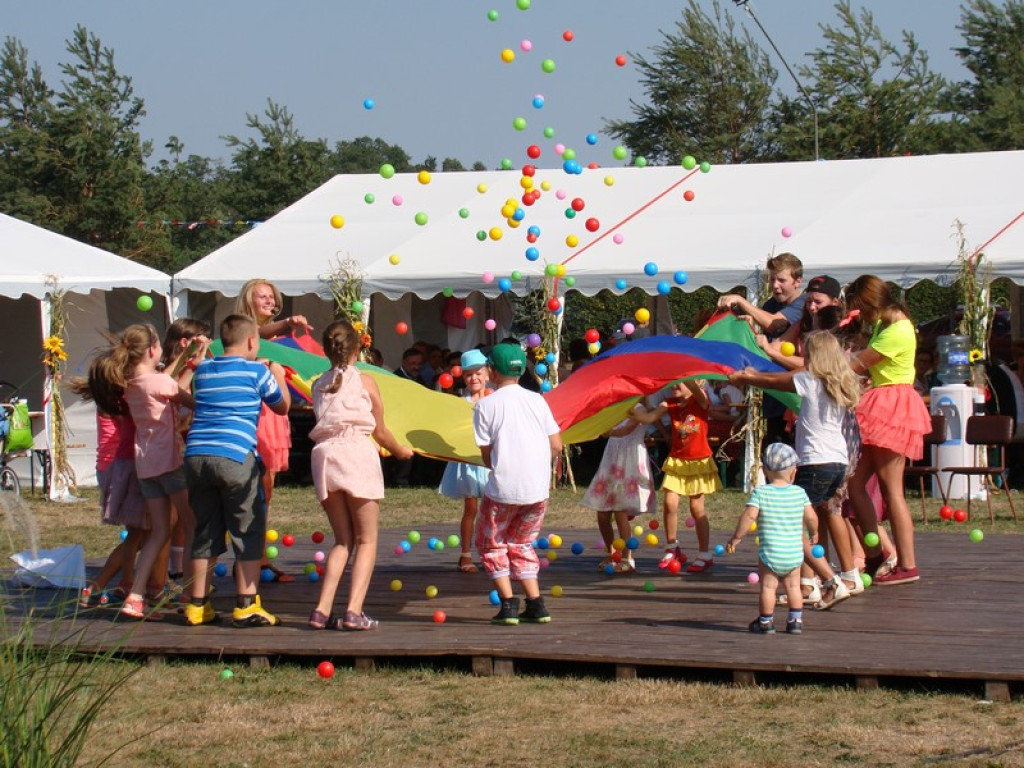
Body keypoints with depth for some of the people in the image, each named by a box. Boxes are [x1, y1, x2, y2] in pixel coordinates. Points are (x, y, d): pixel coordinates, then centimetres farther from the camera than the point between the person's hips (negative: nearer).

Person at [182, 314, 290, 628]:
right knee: (249, 531, 4)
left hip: (196, 456, 5)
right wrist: (279, 376, 33)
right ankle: (246, 605, 0)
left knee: (206, 532, 14)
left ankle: (197, 605, 14)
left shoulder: (203, 370, 15)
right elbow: (282, 406, 14)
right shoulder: (257, 371, 2)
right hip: (235, 457, -5)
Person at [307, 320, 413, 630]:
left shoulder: (319, 386, 15)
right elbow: (380, 432, 10)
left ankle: (322, 609, 0)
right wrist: (400, 450, 30)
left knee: (343, 540, 13)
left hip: (324, 456, 4)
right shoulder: (364, 382, 4)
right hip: (358, 454, -4)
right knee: (367, 540, 3)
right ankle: (354, 611, -11)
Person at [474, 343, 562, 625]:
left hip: (503, 488, -4)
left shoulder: (485, 405, -3)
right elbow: (556, 446, 6)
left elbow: (487, 456, -3)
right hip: (538, 489, 4)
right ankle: (536, 605, 11)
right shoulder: (537, 400, 7)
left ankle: (508, 605, 2)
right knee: (521, 544, 22)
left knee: (492, 544, 15)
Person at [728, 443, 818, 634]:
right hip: (795, 554, 3)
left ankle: (765, 623, 9)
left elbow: (749, 515, -16)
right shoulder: (799, 492, 1)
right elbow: (811, 517, 4)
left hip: (770, 553, -3)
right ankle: (795, 620, 16)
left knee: (768, 587, 4)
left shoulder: (760, 492, -7)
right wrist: (814, 532, 25)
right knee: (793, 586, 14)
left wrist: (736, 537, -7)